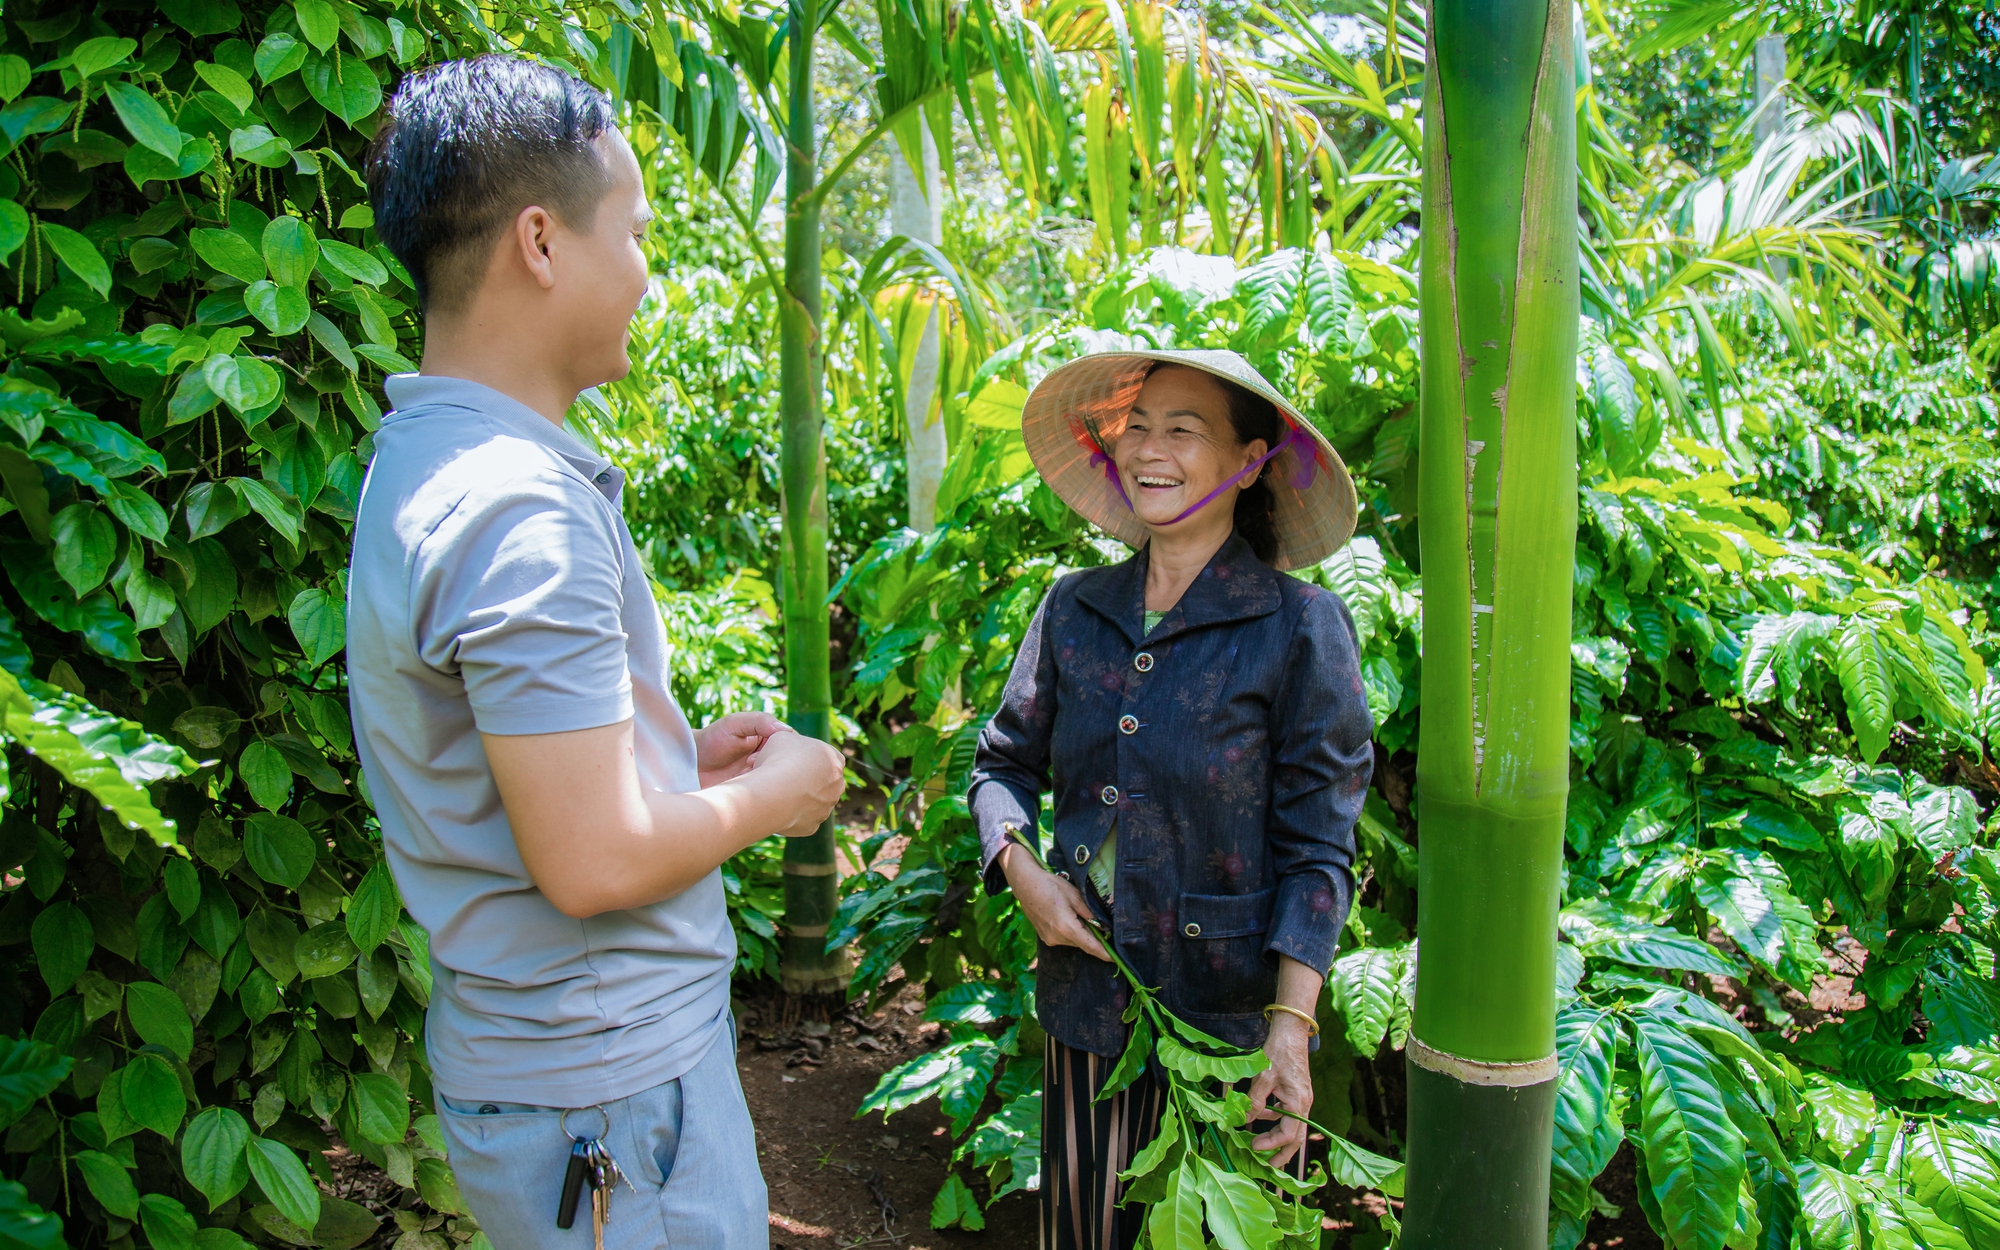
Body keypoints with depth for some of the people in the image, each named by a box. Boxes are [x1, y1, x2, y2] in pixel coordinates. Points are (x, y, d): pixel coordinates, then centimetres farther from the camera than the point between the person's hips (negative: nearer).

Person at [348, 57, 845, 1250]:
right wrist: (771, 794, -10)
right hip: (608, 1084, -10)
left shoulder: (427, 462, 7)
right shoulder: (522, 510, -26)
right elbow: (593, 862, -26)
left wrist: (677, 756, 9)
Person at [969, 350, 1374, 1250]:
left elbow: (1316, 850, -10)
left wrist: (1292, 1026, -16)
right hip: (1086, 1002, 4)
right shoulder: (1075, 610, 2)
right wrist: (1022, 869, -4)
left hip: (1230, 1017, -3)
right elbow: (1004, 761, 14)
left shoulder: (1300, 628, -10)